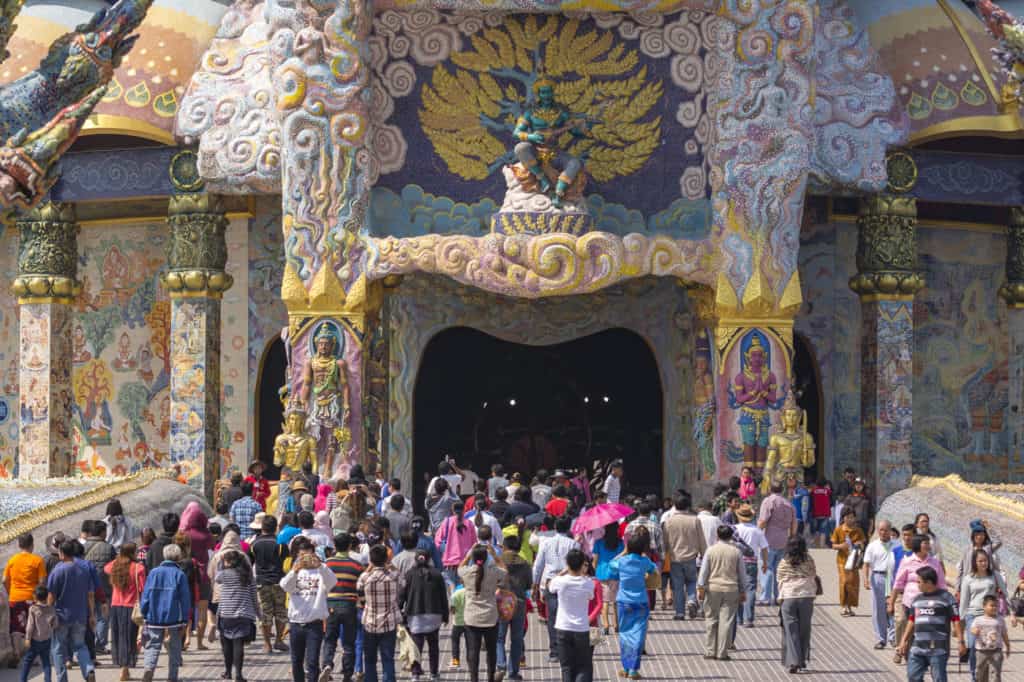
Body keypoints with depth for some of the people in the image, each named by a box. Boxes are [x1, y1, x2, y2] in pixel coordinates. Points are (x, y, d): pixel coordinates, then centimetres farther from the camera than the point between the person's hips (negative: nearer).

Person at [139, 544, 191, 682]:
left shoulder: (153, 572, 1)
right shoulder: (180, 575, -4)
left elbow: (145, 596, 2)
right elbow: (185, 599, -4)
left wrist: (144, 614, 8)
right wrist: (184, 620, 2)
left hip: (154, 618, 1)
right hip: (174, 619, -1)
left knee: (152, 646, 5)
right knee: (174, 649, 10)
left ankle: (148, 668, -19)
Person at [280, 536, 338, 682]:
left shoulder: (320, 571, -1)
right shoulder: (294, 572, 6)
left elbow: (332, 581, -22)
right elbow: (284, 585, -15)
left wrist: (319, 566, -40)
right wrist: (295, 570, -35)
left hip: (314, 623, -3)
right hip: (295, 623, 3)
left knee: (312, 662, -7)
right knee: (296, 662, 13)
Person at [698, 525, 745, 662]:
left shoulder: (711, 550, -2)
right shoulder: (736, 552, 1)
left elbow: (704, 570, -3)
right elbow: (742, 573, 7)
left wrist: (701, 588, 1)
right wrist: (743, 591, 14)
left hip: (713, 589, 0)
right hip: (731, 590, 0)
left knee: (712, 621, 8)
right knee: (726, 621, 1)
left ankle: (710, 651, 9)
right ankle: (722, 653, -1)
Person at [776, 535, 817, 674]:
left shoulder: (783, 563, 0)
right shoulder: (808, 561, 0)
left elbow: (780, 582, 4)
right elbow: (813, 577, 5)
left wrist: (781, 598, 17)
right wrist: (813, 593, 17)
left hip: (788, 598, 0)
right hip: (806, 596, 0)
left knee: (791, 631, 2)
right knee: (804, 630, 13)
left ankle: (793, 662, -8)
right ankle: (802, 659, 20)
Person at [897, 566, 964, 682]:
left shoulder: (946, 597, -3)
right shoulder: (917, 599, 16)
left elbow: (956, 621, -6)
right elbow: (912, 621, 23)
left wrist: (961, 642, -12)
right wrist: (904, 641, 21)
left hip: (938, 649, -6)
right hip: (917, 647, 6)